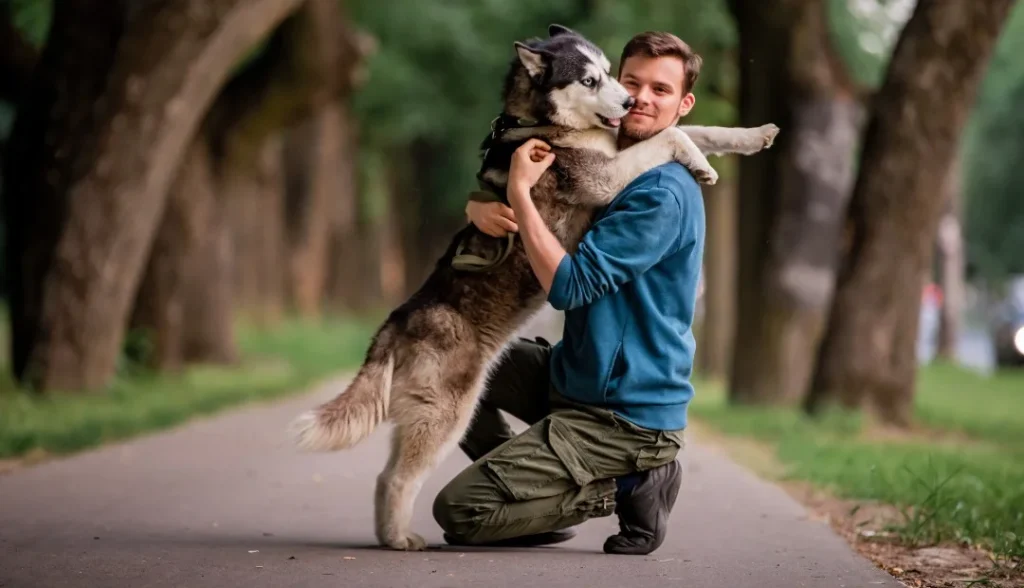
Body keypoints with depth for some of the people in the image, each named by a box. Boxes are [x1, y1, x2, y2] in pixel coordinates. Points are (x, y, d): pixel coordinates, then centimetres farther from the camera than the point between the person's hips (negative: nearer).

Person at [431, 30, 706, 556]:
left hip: (624, 417, -9)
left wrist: (520, 190, -21)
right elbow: (484, 196, 10)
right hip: (575, 376, 9)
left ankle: (628, 488, -3)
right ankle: (530, 496, 9)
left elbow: (568, 286, -23)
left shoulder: (664, 194, -19)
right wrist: (482, 210, -14)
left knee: (456, 511, -14)